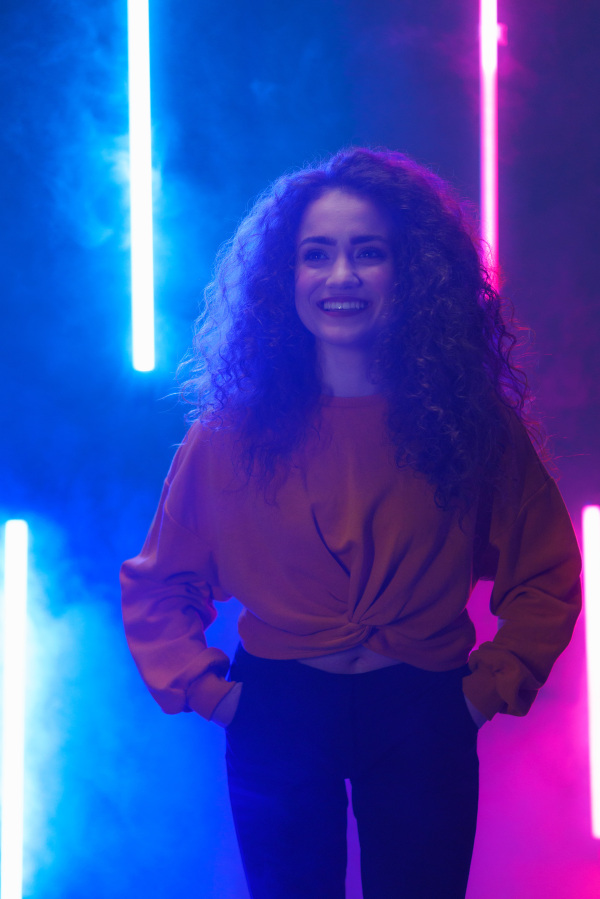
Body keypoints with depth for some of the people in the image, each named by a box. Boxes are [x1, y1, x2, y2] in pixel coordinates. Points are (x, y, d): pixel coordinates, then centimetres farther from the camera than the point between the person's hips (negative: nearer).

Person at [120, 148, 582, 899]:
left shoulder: (474, 420, -4)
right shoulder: (234, 428, -4)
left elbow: (546, 579, 4)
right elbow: (156, 586, 5)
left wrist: (488, 688, -4)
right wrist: (207, 690, -4)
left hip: (423, 724, 0)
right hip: (277, 721, 0)